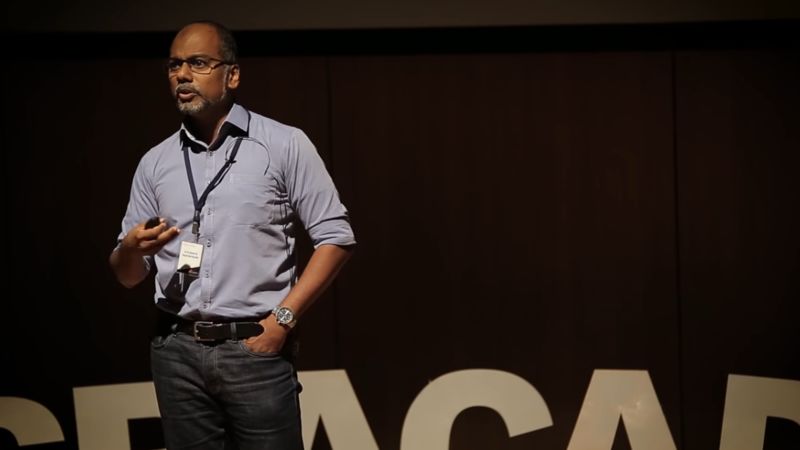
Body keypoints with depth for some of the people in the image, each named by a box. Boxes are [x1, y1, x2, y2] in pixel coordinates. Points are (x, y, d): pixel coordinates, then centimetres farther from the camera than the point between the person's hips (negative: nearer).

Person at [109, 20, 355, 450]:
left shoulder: (284, 145, 0)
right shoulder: (154, 163, 10)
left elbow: (335, 238, -2)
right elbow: (127, 276, 13)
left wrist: (283, 318, -10)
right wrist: (131, 249, -11)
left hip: (256, 348, -3)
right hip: (178, 353, 4)